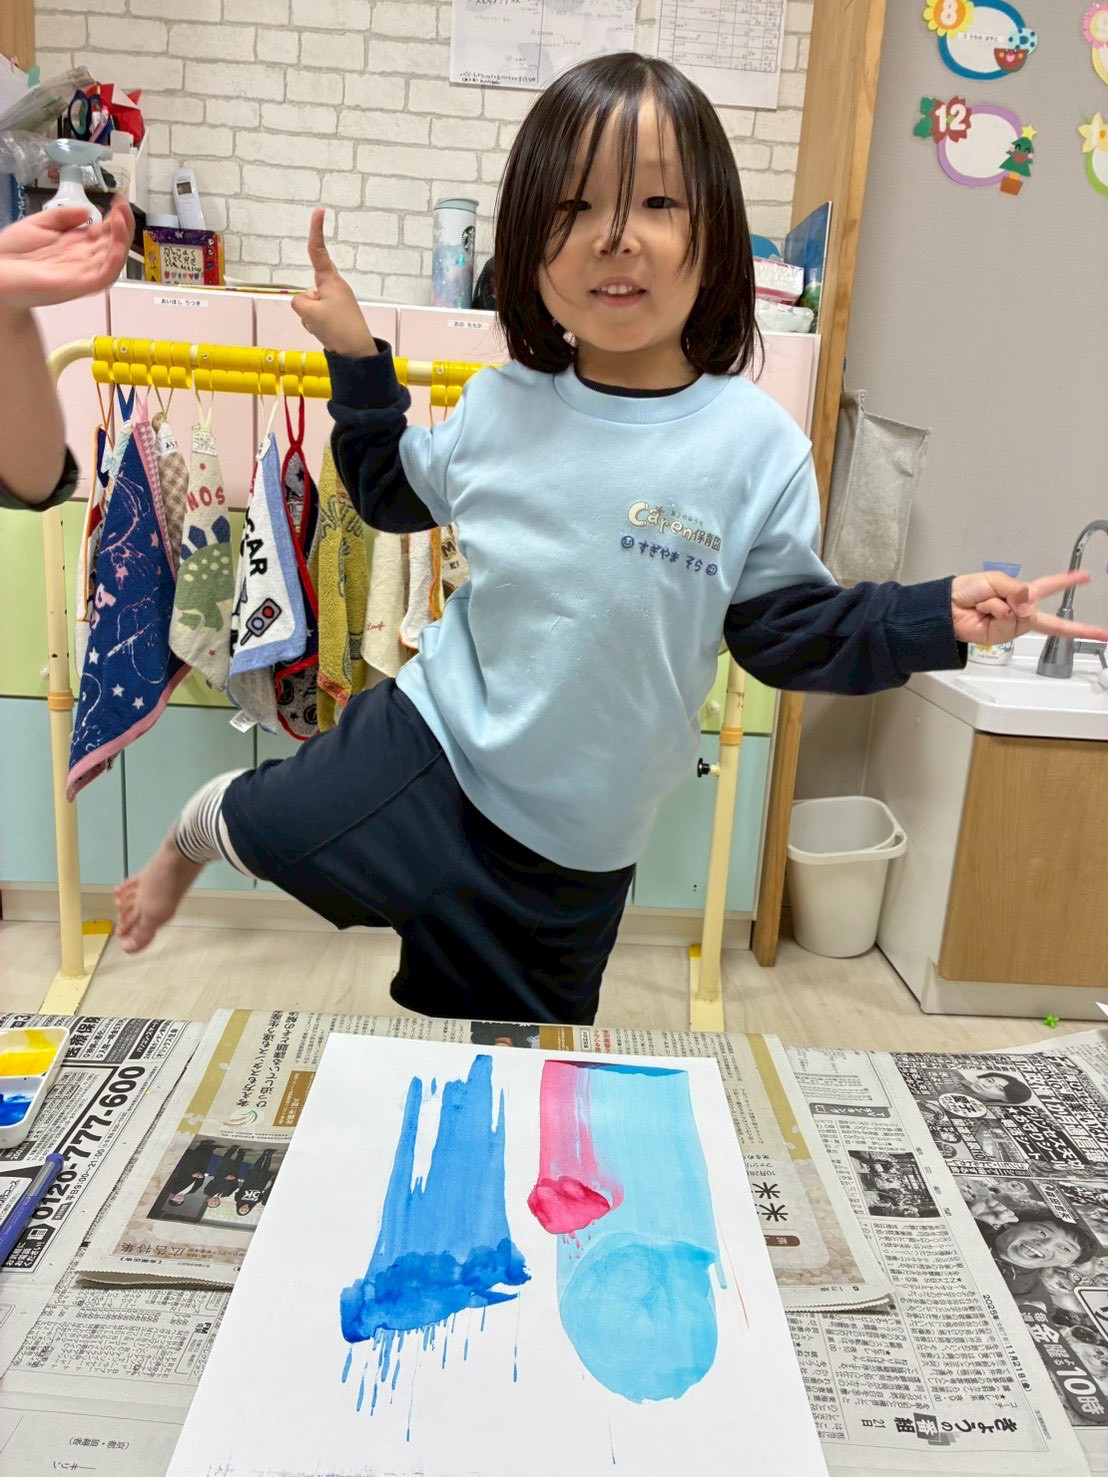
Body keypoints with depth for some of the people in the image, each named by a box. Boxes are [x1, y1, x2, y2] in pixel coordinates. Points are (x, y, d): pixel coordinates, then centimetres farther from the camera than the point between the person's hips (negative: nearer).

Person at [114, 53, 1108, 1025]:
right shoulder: (498, 403, -5)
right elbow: (396, 496, 14)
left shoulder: (757, 443, -14)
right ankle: (199, 826, 33)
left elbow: (786, 626, -7)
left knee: (510, 1004, 16)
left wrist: (943, 615, -21)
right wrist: (357, 358, 4)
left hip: (576, 839, 0)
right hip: (432, 740, 1)